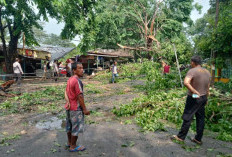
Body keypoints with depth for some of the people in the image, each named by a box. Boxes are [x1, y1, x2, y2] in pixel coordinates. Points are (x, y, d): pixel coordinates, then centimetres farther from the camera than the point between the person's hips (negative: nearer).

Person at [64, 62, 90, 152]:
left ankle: (69, 142, 37)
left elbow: (66, 92, 6)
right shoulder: (77, 81, -22)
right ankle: (73, 146, 19)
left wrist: (68, 102, -6)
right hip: (76, 109, -9)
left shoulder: (70, 79, 7)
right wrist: (85, 109, -17)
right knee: (76, 128, 5)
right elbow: (80, 96, -23)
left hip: (69, 107, 9)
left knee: (69, 126, 21)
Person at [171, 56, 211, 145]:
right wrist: (205, 99, 21)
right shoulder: (207, 72, 9)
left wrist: (195, 91, -26)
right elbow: (208, 88, 14)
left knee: (187, 118, 1)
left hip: (194, 98, -7)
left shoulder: (192, 71, -14)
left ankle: (181, 137, 12)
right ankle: (198, 139, 22)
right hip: (203, 98, 7)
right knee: (200, 118, 13)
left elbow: (186, 82, -33)